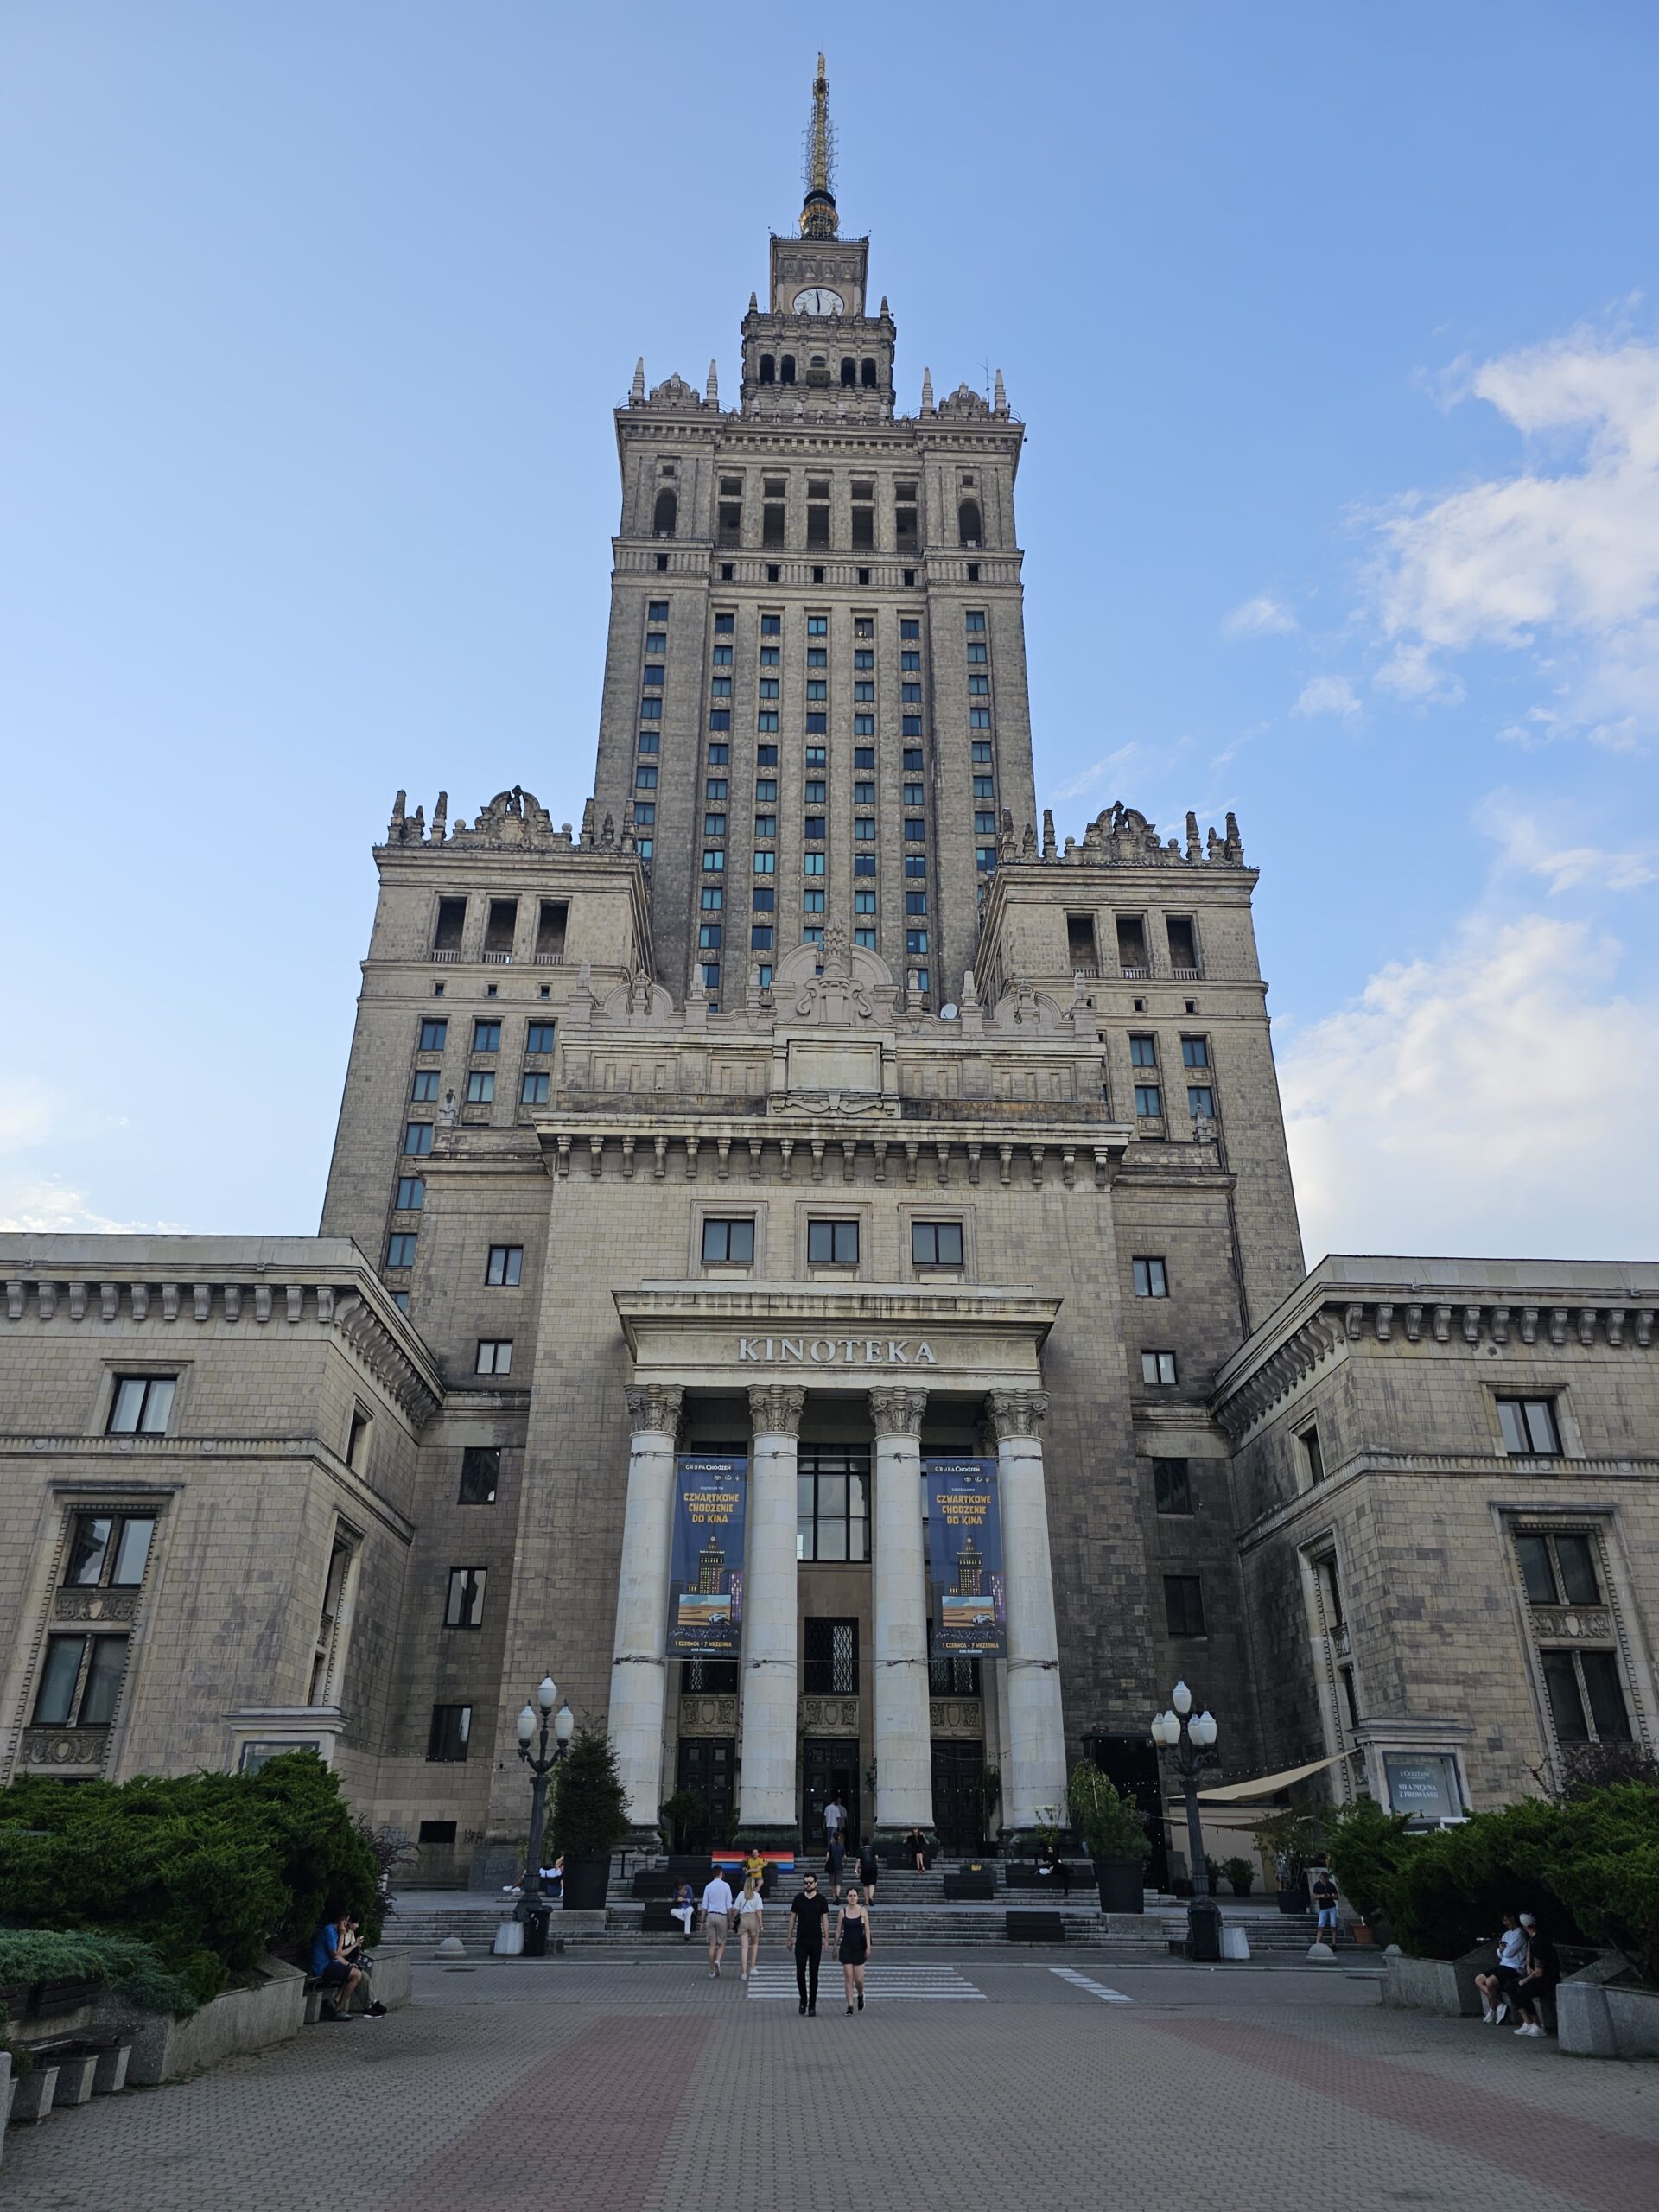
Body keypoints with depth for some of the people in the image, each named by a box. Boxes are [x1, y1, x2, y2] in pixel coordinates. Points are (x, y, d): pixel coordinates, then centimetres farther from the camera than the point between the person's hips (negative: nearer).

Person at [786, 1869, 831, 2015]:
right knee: (800, 1972, -5)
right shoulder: (798, 1899, 3)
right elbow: (793, 1918, 7)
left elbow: (825, 1920, 0)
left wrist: (826, 1940, -7)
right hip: (801, 1941, 1)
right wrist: (789, 1938, 4)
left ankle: (812, 2005, 11)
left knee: (814, 1974, 3)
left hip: (816, 1941, -1)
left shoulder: (822, 1900, 0)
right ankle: (803, 1999, 18)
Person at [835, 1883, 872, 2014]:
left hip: (859, 1947, -1)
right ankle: (850, 2006, 8)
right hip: (846, 1947, 1)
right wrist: (835, 1947, 8)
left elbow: (867, 1929, -2)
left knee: (859, 1979, -1)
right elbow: (838, 1930, 7)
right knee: (848, 1978, -2)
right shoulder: (843, 1911, 1)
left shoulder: (863, 1911, -1)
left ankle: (860, 1995, 30)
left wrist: (868, 1946, -10)